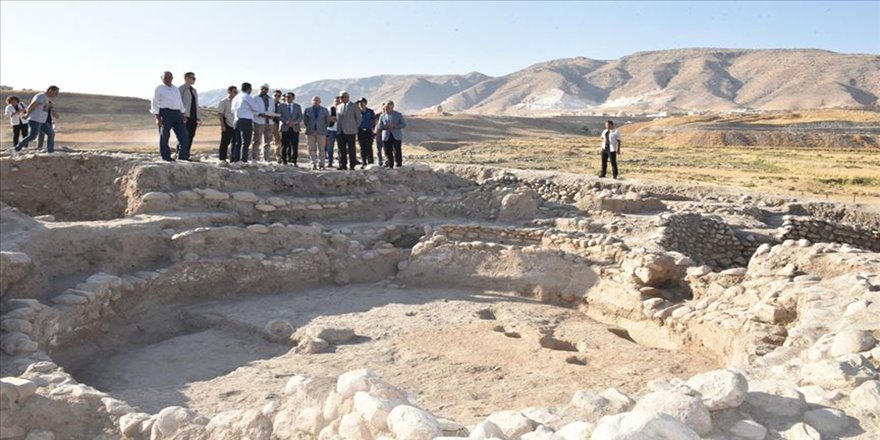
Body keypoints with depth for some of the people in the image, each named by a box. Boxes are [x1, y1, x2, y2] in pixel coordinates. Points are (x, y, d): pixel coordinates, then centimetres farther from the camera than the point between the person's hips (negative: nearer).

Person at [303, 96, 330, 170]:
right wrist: (308, 127, 12)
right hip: (310, 132, 1)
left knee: (321, 149, -3)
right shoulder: (307, 110, 9)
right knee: (312, 149, -1)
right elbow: (304, 120, 17)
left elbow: (328, 121, 13)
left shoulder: (324, 110, 7)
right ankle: (313, 164, 3)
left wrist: (324, 128, 10)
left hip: (321, 132, -1)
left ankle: (321, 164, 3)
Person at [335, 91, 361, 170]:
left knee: (351, 149, -2)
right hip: (340, 131, 5)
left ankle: (352, 166, 2)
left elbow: (358, 118, 6)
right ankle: (343, 165, 8)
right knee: (342, 149, 4)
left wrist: (355, 127, 3)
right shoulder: (338, 107, 15)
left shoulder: (353, 106, 1)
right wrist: (337, 128, 13)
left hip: (350, 131, -5)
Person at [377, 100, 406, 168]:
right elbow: (379, 126, 6)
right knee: (388, 152, 0)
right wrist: (386, 126, -14)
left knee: (397, 152, -1)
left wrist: (394, 126, -15)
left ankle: (399, 166, 6)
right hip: (386, 137, 2)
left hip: (396, 136, -2)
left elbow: (404, 124, -1)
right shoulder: (383, 115, 8)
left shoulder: (398, 114, 3)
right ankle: (390, 165, 9)